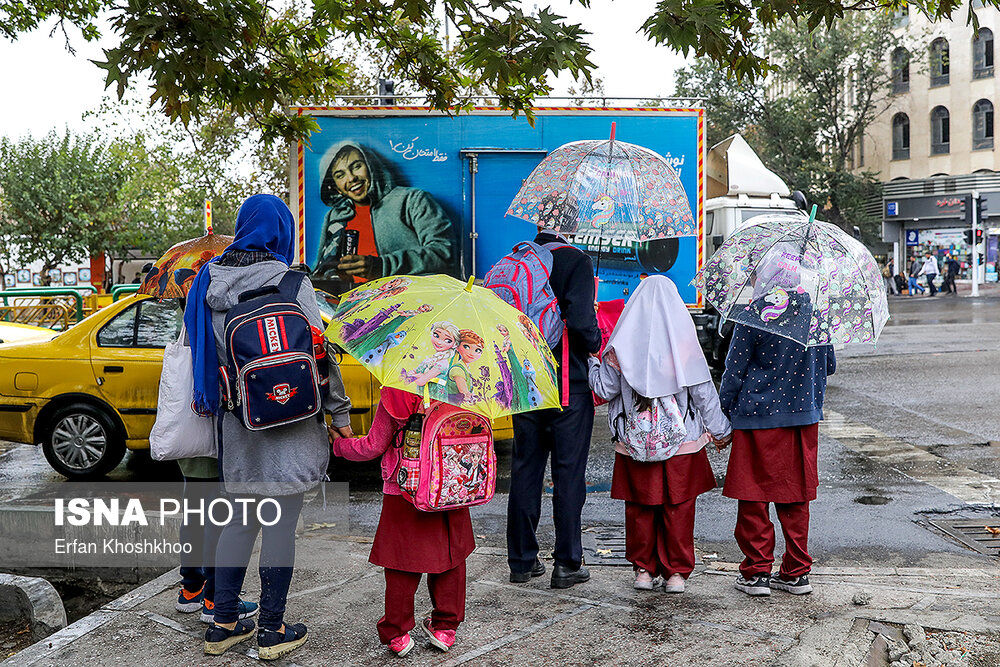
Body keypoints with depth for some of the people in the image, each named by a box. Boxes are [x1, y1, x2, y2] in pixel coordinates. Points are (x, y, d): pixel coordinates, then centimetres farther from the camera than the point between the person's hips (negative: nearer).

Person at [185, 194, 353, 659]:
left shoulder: (211, 282, 3)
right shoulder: (291, 283, -11)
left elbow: (203, 351, 10)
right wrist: (340, 411, -2)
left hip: (237, 420, 5)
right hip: (290, 419, -5)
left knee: (240, 519, 16)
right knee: (280, 523, 4)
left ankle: (223, 624, 23)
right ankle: (272, 631, 13)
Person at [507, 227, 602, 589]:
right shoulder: (575, 261, -10)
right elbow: (580, 321, -21)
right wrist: (596, 343, -2)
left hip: (525, 383, 5)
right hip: (568, 386, -5)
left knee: (524, 470, 12)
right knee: (569, 473, 4)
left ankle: (522, 560, 19)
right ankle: (567, 564, 10)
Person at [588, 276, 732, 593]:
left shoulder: (622, 344, -7)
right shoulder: (684, 342, -8)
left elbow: (606, 389, 0)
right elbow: (703, 392, -3)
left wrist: (591, 363, 18)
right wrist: (720, 431, 9)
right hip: (682, 442, 0)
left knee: (639, 507, 12)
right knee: (679, 507, 9)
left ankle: (644, 570, 19)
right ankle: (676, 573, 15)